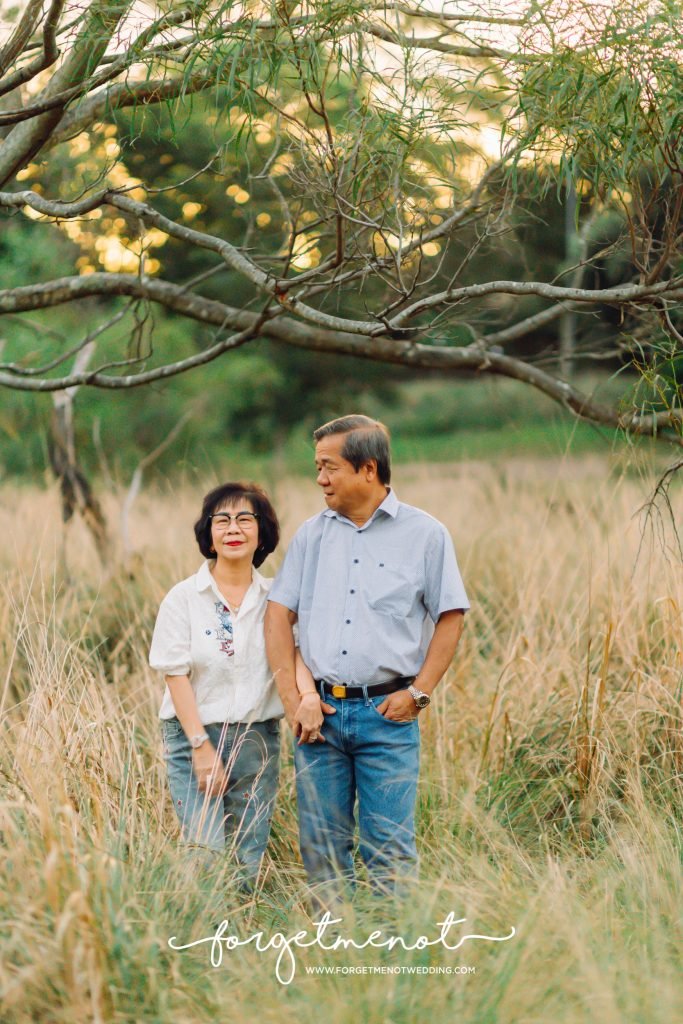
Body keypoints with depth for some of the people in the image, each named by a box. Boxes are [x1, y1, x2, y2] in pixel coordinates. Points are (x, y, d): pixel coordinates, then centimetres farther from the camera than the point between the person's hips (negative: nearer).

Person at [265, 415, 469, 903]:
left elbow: (450, 618, 1)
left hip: (387, 714, -3)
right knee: (321, 845, 8)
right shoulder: (313, 533, 9)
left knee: (390, 847, -1)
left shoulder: (424, 534, 0)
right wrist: (292, 698, -1)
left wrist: (418, 693, -7)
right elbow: (279, 615, 9)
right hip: (320, 711, 3)